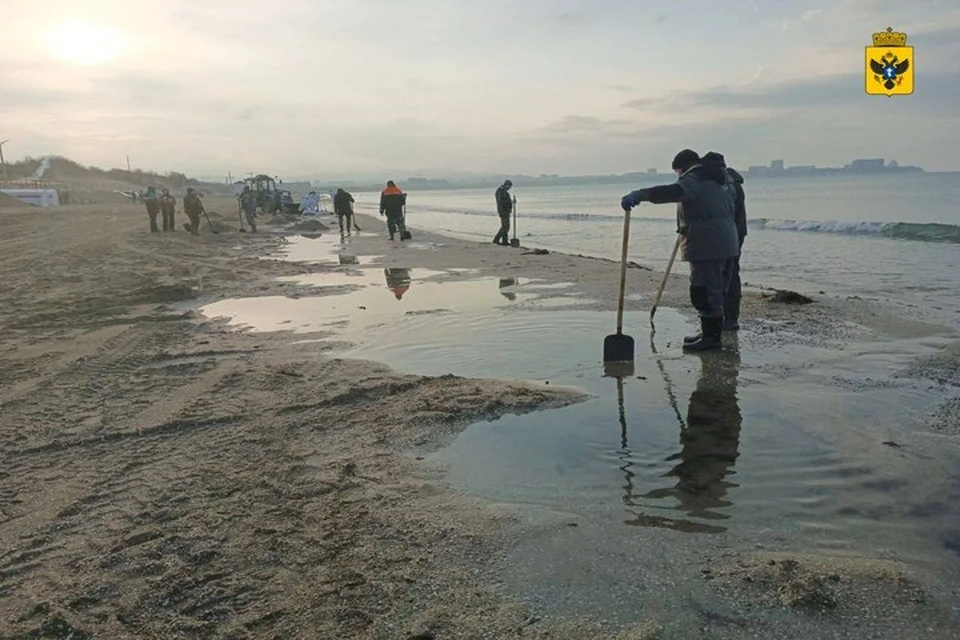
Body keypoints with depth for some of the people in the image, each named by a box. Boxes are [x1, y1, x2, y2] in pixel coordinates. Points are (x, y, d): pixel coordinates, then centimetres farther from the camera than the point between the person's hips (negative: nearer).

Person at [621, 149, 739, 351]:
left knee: (704, 291, -7)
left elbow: (675, 191, -30)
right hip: (726, 244, 11)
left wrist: (639, 195, -40)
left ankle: (712, 336, -5)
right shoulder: (716, 181, 23)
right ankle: (711, 332, 25)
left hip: (707, 246, -11)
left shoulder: (694, 179, -8)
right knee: (716, 290, 16)